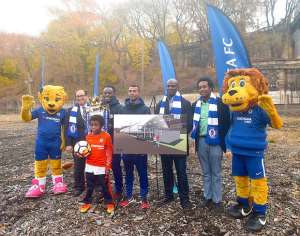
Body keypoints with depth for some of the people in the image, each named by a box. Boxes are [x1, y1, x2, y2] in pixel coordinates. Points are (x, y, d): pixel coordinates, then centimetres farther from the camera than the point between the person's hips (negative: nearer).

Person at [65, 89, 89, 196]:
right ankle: (78, 186, 24)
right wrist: (68, 144, -8)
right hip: (78, 142, 0)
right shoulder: (71, 111, 3)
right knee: (78, 166, 8)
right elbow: (68, 128, 0)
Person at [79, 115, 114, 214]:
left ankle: (109, 203, 23)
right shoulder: (88, 136, 0)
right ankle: (87, 202, 31)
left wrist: (108, 166, -9)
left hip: (102, 167, -3)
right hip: (90, 166, 4)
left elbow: (109, 152, -7)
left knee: (104, 186, 7)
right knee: (89, 186, 16)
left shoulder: (106, 136, -11)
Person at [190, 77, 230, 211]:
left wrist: (224, 140, -10)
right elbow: (193, 123, 15)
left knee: (216, 173, 6)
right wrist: (194, 137, 5)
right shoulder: (195, 105, 9)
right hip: (201, 141, 5)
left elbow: (227, 122, -7)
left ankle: (217, 200, 18)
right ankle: (207, 197, 27)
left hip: (215, 142, -5)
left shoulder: (220, 103, -7)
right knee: (206, 172, 15)